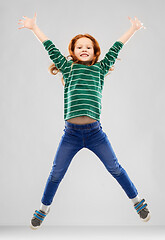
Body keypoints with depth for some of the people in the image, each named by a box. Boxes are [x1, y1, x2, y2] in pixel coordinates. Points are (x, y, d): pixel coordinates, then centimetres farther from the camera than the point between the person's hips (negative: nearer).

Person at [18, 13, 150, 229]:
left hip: (95, 132, 0)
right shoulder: (68, 67, 11)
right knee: (56, 173, 6)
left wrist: (133, 29, 17)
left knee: (115, 168, 9)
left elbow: (115, 49, 14)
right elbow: (51, 49, 12)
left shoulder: (100, 68, 13)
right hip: (71, 132, 0)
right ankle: (43, 209, 27)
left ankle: (137, 201, 28)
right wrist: (34, 27, 13)